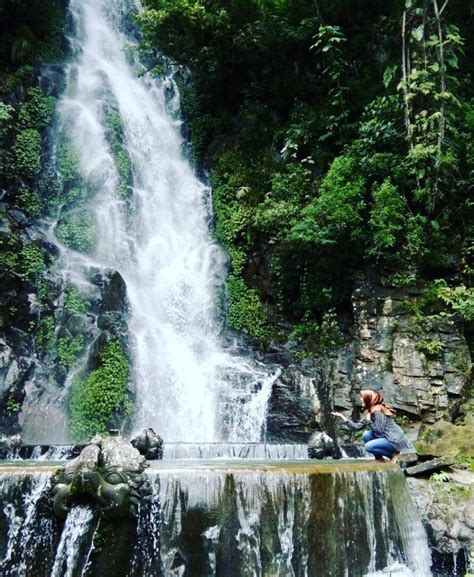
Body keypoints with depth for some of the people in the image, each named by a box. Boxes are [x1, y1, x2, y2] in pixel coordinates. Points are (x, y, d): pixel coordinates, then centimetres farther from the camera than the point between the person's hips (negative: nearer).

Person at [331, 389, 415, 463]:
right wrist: (342, 416, 7)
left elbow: (379, 431, -21)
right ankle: (380, 459, 6)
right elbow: (356, 427, 8)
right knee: (366, 435, 1)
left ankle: (394, 454, -2)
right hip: (388, 438, 9)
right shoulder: (370, 412, 9)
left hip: (395, 440, -9)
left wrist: (369, 421, -13)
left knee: (368, 446, -18)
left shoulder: (378, 411, -19)